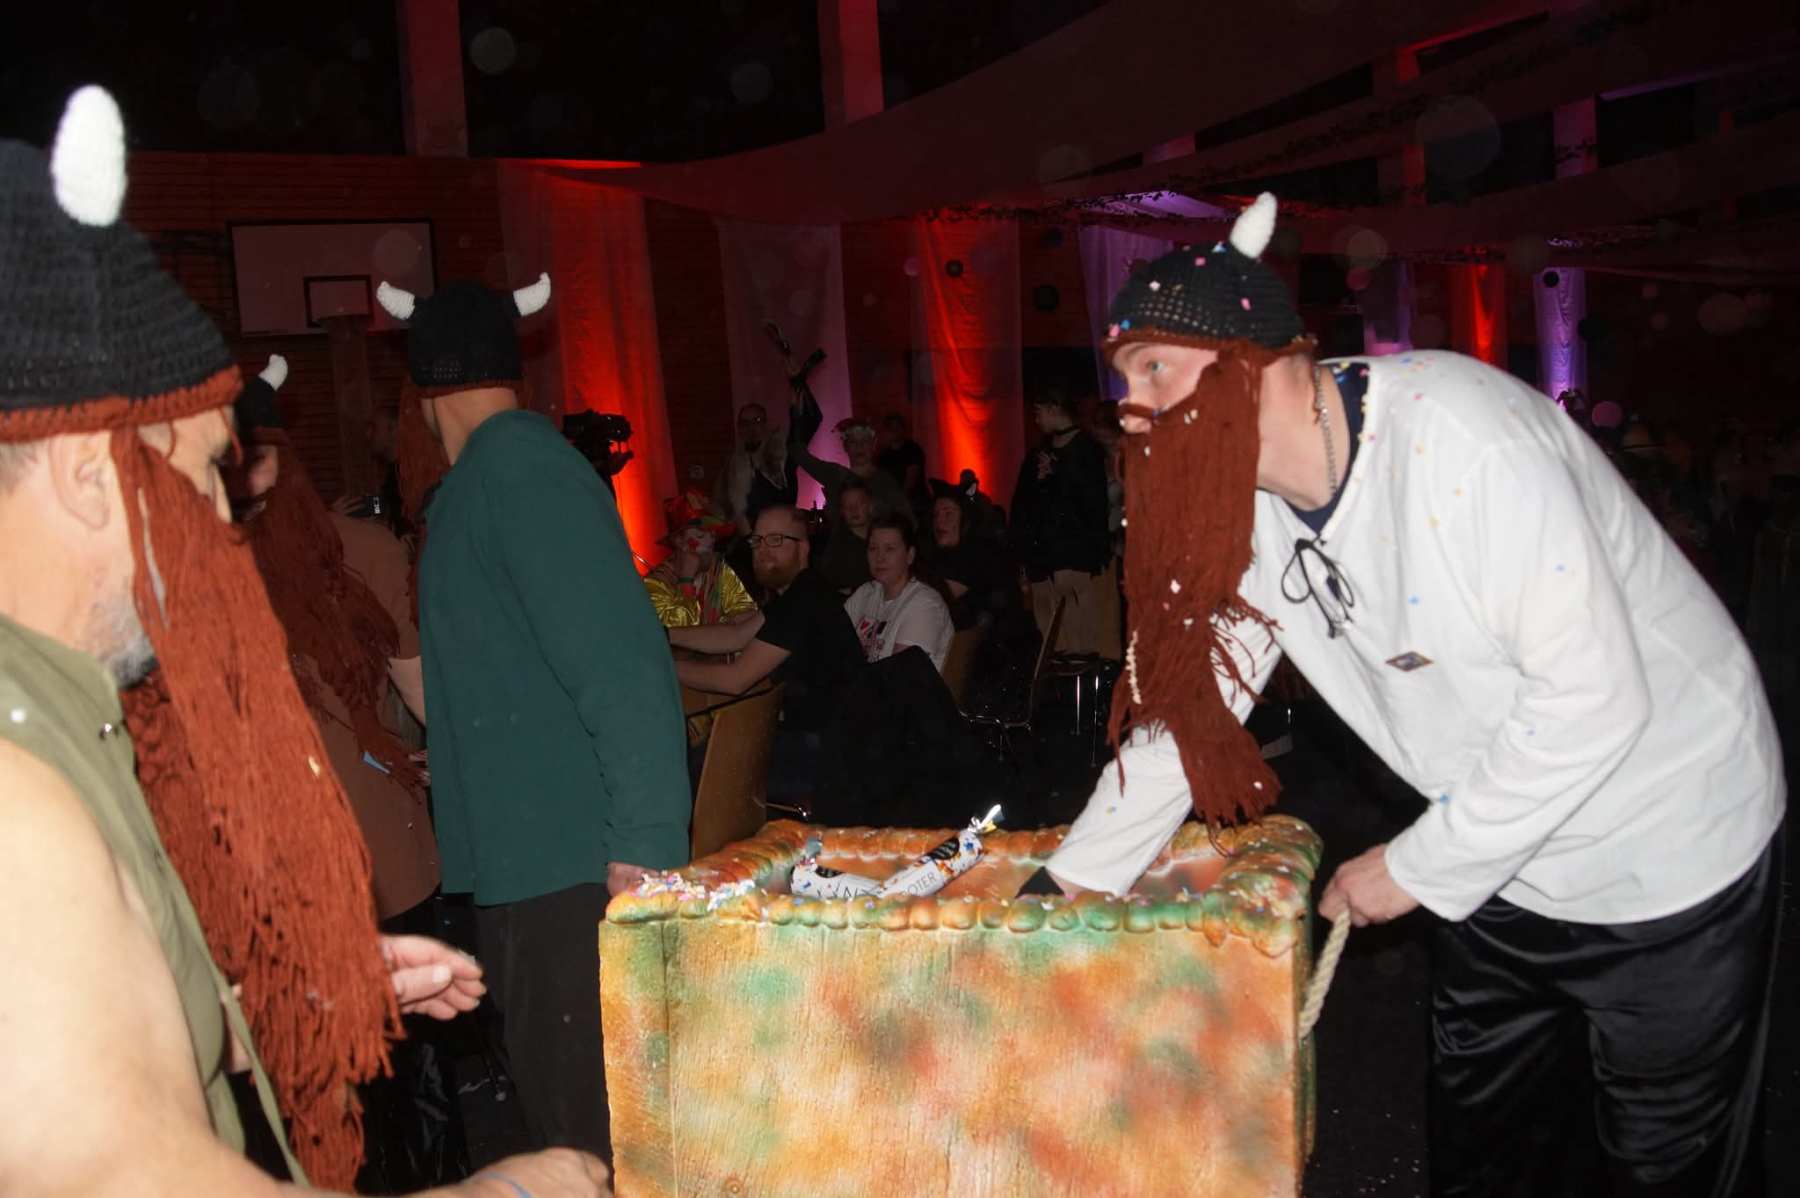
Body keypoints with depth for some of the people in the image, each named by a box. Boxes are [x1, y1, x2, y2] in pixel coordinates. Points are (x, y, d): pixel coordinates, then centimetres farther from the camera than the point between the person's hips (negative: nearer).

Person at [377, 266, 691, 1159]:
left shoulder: (516, 467, -14)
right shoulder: (505, 467, 15)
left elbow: (620, 665, -22)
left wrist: (641, 842, -24)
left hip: (573, 865, -9)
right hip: (526, 862, 9)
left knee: (588, 1127, 0)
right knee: (564, 1115, 19)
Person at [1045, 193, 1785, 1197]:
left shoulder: (1458, 438, -29)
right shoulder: (1250, 500, -6)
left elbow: (1591, 693, -29)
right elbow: (1191, 699, 1)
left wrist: (1416, 870, -21)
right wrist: (1079, 877, -1)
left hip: (1668, 855, -6)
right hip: (1502, 866, 7)